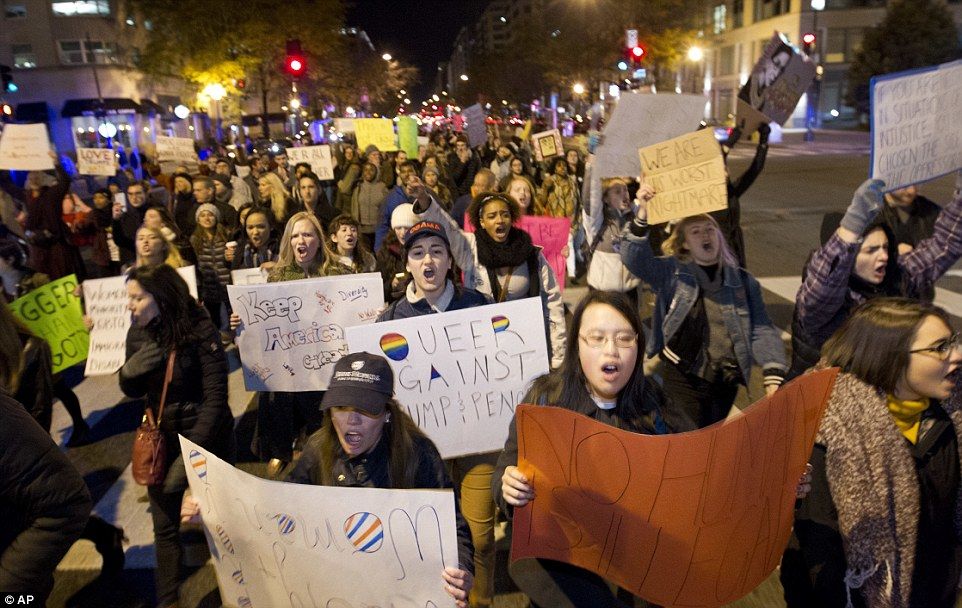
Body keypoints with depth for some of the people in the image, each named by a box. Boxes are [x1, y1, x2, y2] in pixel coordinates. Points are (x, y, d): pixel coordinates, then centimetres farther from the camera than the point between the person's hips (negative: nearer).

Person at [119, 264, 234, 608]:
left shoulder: (200, 331, -21)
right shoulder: (138, 332, -4)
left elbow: (216, 398, -22)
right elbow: (133, 392, 6)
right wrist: (129, 371, -17)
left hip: (207, 436, -4)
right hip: (161, 437, 4)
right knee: (164, 526, 12)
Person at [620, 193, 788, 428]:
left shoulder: (743, 281, 4)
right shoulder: (671, 272, -3)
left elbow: (761, 331, -1)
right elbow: (634, 258, -18)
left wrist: (774, 376, -13)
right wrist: (642, 214, -32)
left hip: (726, 381, 4)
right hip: (683, 379, -3)